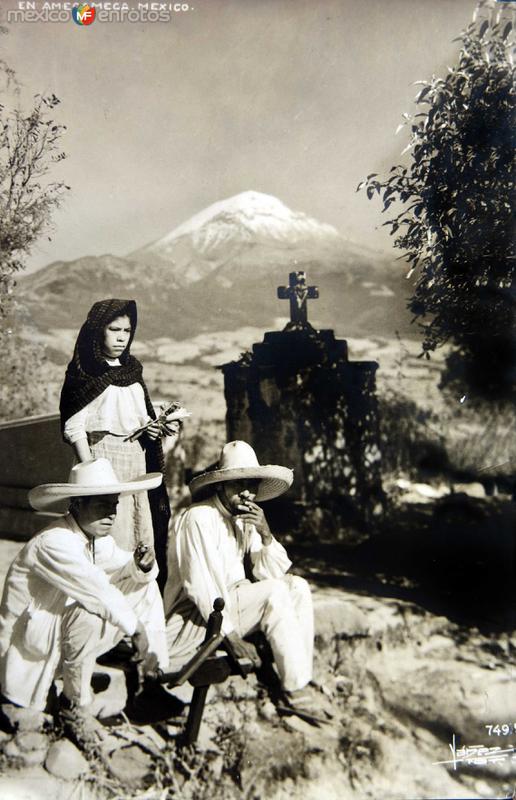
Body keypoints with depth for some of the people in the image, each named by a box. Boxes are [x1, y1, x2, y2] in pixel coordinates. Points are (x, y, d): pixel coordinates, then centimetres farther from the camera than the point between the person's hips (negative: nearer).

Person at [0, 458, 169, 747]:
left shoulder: (99, 538, -2)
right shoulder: (53, 543, -29)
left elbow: (123, 570, 3)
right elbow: (97, 591, -33)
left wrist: (140, 567, -21)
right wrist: (136, 627, -23)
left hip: (65, 627, 8)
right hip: (29, 634, -8)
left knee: (146, 586, -3)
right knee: (92, 613, -38)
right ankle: (75, 706, -15)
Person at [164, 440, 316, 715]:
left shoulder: (245, 520, 7)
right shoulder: (198, 518, -17)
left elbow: (273, 573, 3)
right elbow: (199, 584, -22)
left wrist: (266, 534, -15)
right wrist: (232, 636, -20)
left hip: (230, 605, 8)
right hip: (192, 618, -8)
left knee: (297, 585, -6)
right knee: (275, 591, -23)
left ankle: (298, 680, -10)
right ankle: (295, 692, -16)